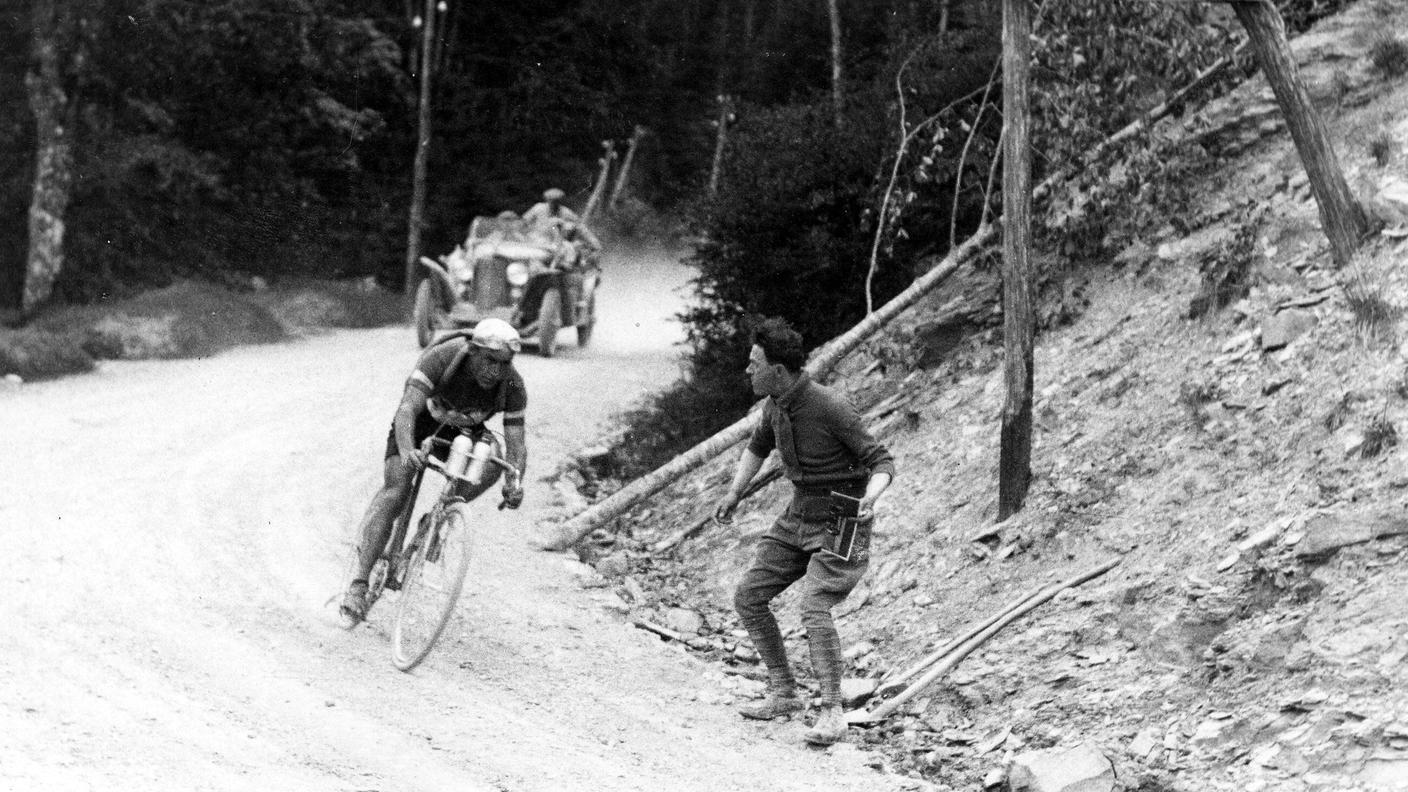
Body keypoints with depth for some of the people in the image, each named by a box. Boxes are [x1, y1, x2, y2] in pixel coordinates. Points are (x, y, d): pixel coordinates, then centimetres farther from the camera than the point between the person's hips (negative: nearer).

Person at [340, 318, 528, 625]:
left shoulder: (512, 386, -26)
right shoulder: (441, 359, -35)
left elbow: (516, 443, -26)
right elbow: (407, 409, -43)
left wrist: (514, 483, -47)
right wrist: (407, 451, -62)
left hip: (462, 431, 3)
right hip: (422, 420, -3)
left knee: (491, 462, -27)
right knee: (395, 492, -21)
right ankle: (358, 584, -22)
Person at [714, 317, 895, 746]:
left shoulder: (831, 407, -25)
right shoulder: (777, 403, -1)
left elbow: (882, 462, -20)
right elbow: (759, 446, 23)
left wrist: (869, 499, -39)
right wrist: (734, 493, 15)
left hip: (840, 524, -8)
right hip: (798, 517, 8)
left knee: (814, 607, -25)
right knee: (748, 596, 5)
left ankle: (831, 714, -18)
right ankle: (783, 693, 14)